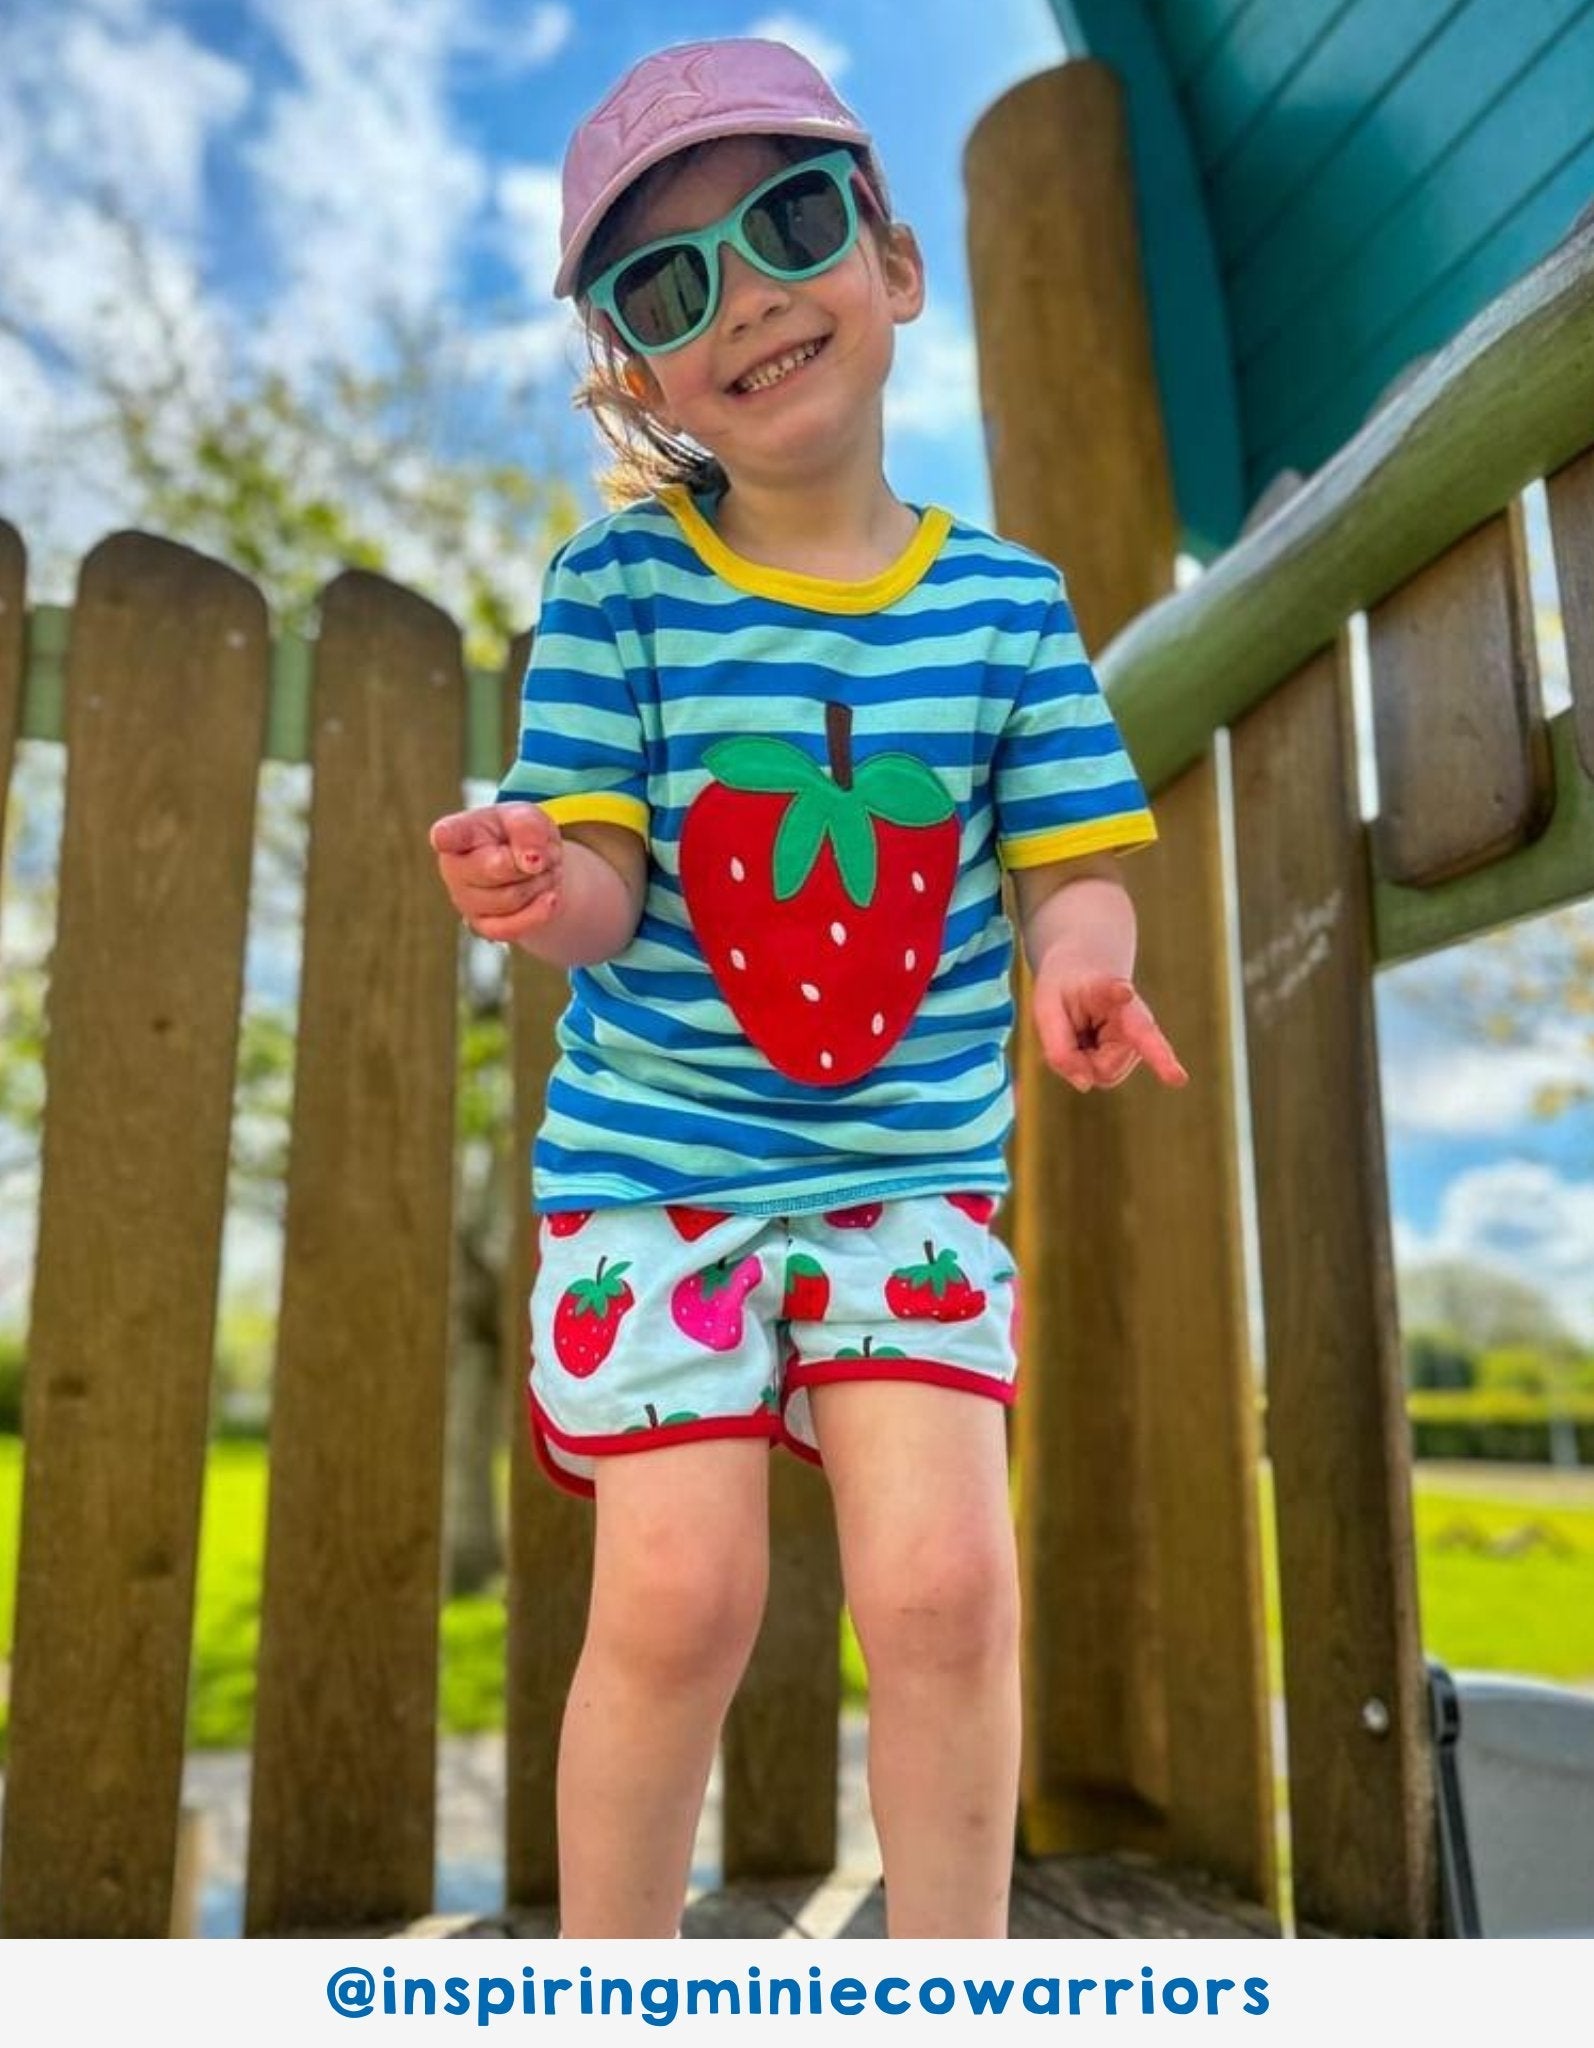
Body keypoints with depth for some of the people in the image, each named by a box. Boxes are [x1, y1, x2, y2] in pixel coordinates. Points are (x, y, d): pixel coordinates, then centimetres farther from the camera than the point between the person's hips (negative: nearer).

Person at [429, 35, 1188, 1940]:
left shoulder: (1006, 600, 2)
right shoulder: (618, 584, -2)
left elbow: (1071, 869, 3)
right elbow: (606, 890, -6)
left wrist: (1082, 963, -20)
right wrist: (543, 887, -30)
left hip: (915, 1170, 2)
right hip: (651, 1159, -1)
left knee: (943, 1581, -7)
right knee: (677, 1598, -3)